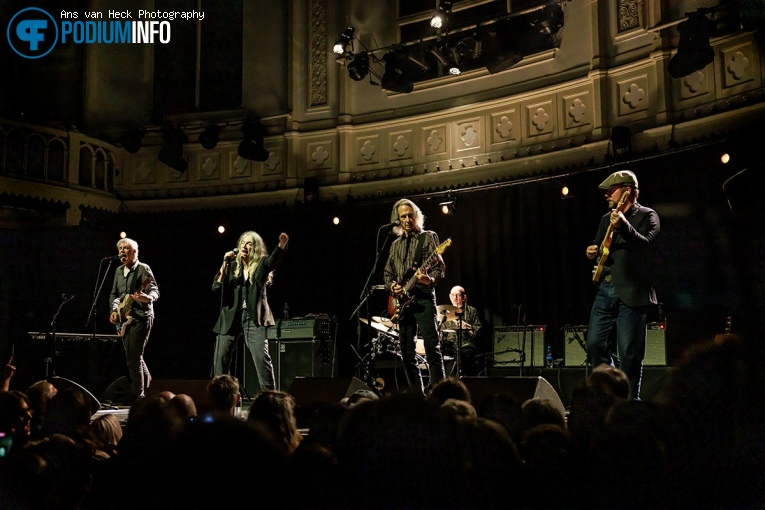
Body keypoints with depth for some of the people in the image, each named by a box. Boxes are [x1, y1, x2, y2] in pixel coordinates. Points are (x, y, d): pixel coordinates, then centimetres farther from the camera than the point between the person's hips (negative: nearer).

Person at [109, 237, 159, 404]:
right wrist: (114, 310, 3)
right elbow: (114, 294, 20)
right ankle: (146, 381, 35)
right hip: (124, 319, 8)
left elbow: (155, 291, -17)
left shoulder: (143, 268, -7)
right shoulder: (119, 271, 14)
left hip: (141, 317, -8)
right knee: (134, 356, 15)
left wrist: (148, 298, -39)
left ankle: (137, 394, -6)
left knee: (133, 357, -12)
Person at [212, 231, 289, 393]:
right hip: (231, 316, 3)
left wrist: (282, 245, -40)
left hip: (254, 317, -3)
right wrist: (225, 264, -5)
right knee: (221, 357, 2)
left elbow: (273, 260, -20)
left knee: (262, 357, -11)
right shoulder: (233, 266, 11)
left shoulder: (261, 265, 3)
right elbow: (216, 287, 3)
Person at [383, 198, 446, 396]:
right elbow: (387, 273, 23)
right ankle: (417, 395, 13)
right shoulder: (395, 244, 20)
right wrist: (392, 285, 2)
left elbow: (440, 268, -5)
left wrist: (430, 280, -26)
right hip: (402, 300, 6)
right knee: (407, 352, 5)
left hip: (423, 297, -6)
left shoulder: (428, 237, 4)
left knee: (432, 348, -14)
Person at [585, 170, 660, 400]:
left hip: (631, 292, -7)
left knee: (629, 353, -5)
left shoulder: (647, 216, -1)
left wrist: (624, 226, -33)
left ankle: (629, 400, 4)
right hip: (605, 289, 7)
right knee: (594, 344, 3)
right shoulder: (607, 218, 19)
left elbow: (646, 245, -19)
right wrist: (593, 252, 4)